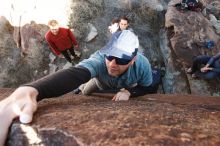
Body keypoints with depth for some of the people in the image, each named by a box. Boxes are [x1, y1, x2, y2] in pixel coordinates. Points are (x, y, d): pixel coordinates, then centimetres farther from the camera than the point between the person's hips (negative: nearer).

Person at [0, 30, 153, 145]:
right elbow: (74, 74, -68)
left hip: (130, 89, 1)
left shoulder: (142, 64, -38)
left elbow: (147, 88, -18)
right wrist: (29, 90, -87)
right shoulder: (99, 59, -47)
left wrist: (129, 92, -41)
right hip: (102, 86, -1)